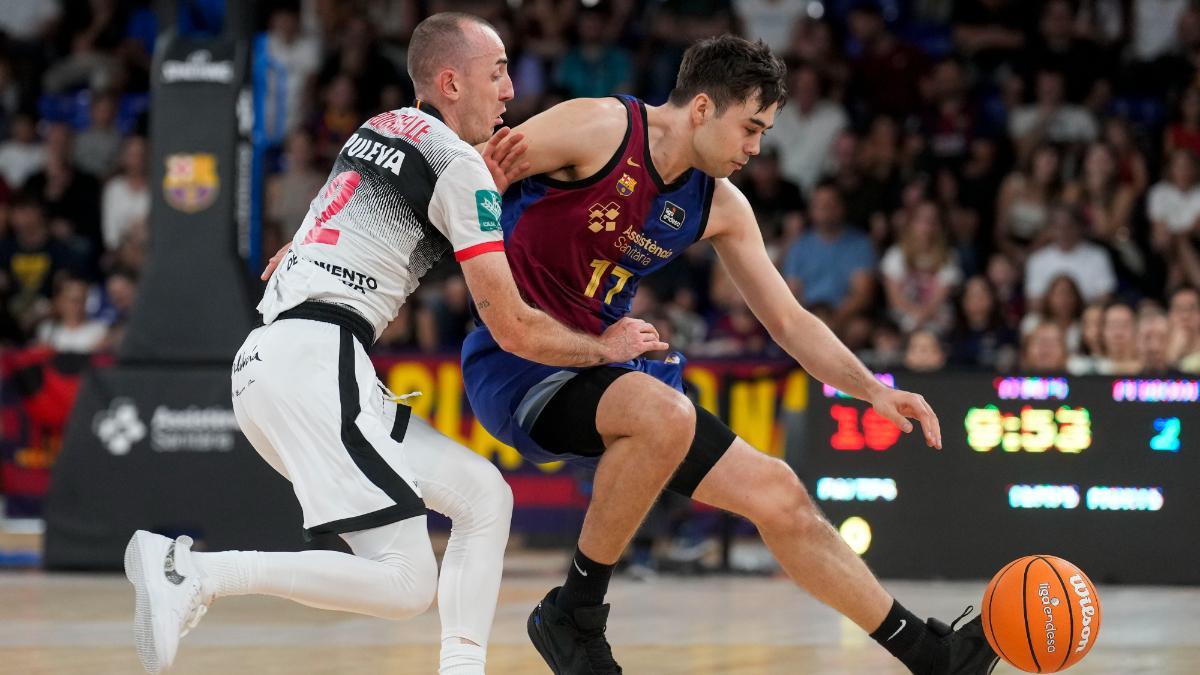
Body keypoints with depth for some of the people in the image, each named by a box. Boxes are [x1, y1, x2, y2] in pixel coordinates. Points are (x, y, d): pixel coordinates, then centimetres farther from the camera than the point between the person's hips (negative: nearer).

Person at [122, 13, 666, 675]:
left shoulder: (381, 130, 20)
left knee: (485, 495, 14)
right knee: (406, 583, -15)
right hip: (315, 364, -10)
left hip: (266, 360, 10)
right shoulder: (458, 161, -4)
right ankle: (192, 571, -18)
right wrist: (607, 347, 14)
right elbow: (514, 329, -3)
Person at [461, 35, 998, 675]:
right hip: (515, 361, -7)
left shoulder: (720, 207, 5)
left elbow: (788, 320, 12)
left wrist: (875, 391, 0)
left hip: (606, 367, 7)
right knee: (664, 413, -37)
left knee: (777, 494, 3)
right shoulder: (596, 129, -16)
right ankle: (573, 614, -20)